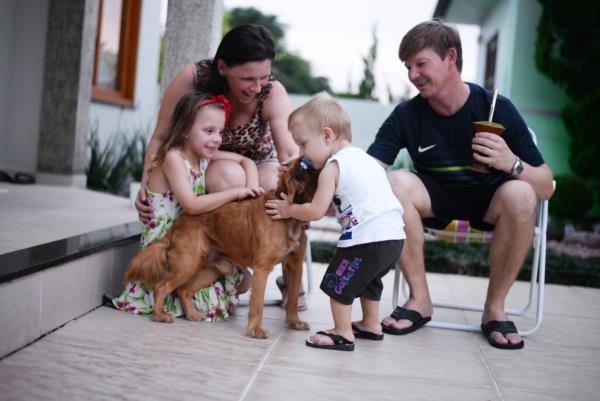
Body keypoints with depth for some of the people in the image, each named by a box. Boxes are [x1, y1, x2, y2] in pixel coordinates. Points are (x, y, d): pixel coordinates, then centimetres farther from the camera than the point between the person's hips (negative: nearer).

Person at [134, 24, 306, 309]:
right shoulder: (192, 79, -25)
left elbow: (290, 152, -36)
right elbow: (161, 137, -15)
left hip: (258, 165, 1)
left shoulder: (273, 93, -24)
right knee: (230, 176, -38)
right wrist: (146, 188, -26)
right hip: (204, 166, -1)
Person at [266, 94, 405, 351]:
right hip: (394, 235, 9)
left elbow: (316, 211, -9)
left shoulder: (332, 167, -8)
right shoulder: (362, 157, 18)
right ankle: (371, 325, 39)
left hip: (367, 238, -9)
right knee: (368, 279, 29)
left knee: (338, 283, 6)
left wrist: (288, 210, 7)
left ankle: (343, 334, 12)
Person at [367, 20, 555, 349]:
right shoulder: (406, 116, -11)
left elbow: (546, 188, -18)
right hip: (438, 199, 2)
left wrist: (512, 163, -38)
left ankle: (495, 307, -15)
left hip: (489, 202, -2)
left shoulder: (497, 109, -17)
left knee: (519, 194, -35)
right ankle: (420, 299, -15)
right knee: (394, 183, -28)